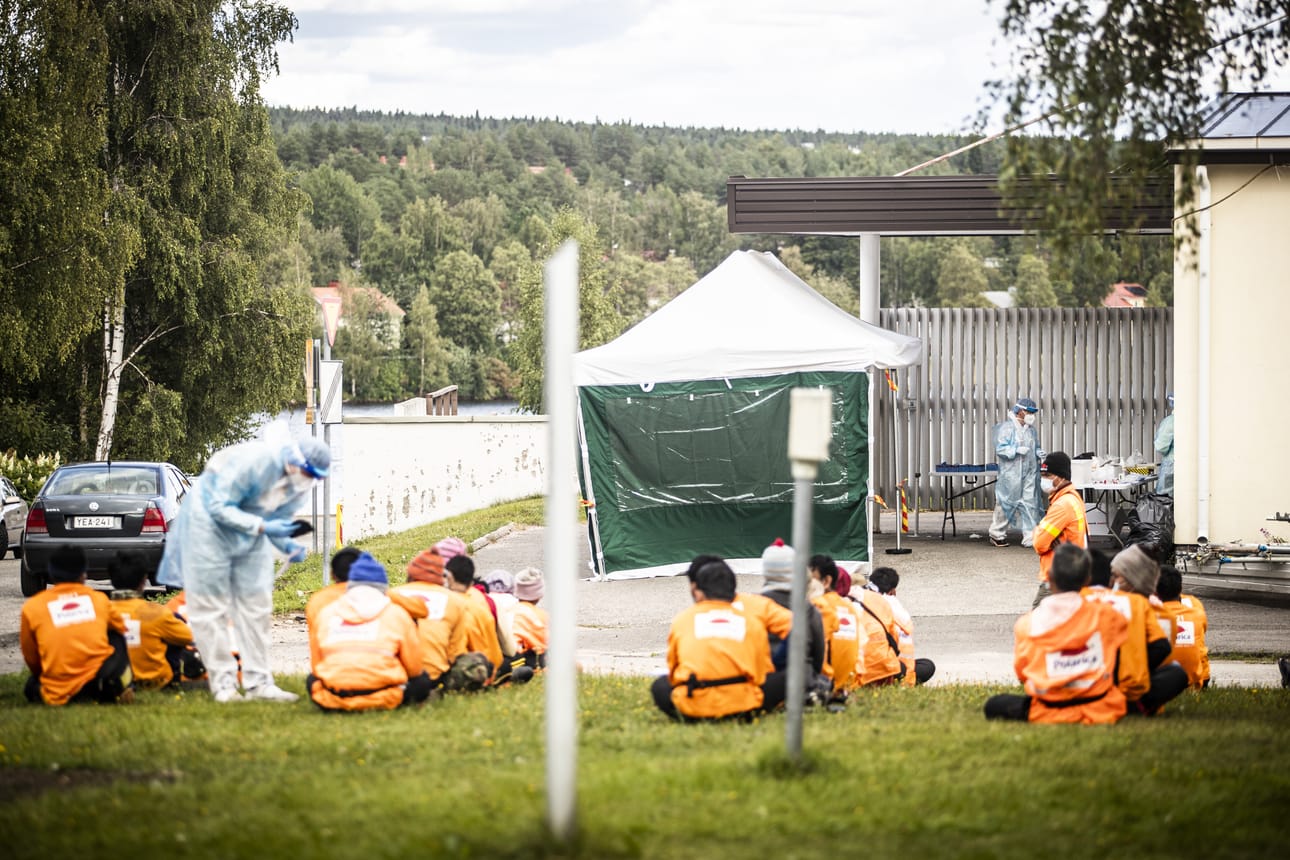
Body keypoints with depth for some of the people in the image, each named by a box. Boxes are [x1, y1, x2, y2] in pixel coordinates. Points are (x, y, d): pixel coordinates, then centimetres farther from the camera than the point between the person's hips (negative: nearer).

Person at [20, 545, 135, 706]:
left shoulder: (31, 607, 6)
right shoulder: (99, 599, 10)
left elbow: (31, 658, 16)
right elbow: (121, 629, 32)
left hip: (57, 695, -1)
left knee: (31, 688, 33)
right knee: (115, 637, 29)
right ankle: (122, 687, 10)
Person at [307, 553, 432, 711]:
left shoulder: (325, 614, 14)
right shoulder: (396, 614, 8)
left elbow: (315, 667, 17)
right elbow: (414, 669, 14)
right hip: (381, 699, 0)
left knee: (312, 680, 31)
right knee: (422, 683, 23)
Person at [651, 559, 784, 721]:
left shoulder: (682, 619, 17)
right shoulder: (752, 622, 16)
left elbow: (672, 668, 22)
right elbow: (763, 673, 19)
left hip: (691, 708, 0)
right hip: (741, 705, 0)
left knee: (660, 685, 31)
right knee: (784, 679, 21)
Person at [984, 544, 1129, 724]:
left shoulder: (1027, 623, -7)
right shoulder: (1104, 615, -5)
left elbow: (1022, 674, 3)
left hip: (1047, 714, -2)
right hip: (1099, 711, 2)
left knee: (993, 706, 19)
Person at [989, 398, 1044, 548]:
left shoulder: (1030, 429, 14)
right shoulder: (1007, 427, -7)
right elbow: (1000, 448, -13)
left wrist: (1038, 454, 5)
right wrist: (1017, 450, -22)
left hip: (1029, 473, 6)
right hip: (1011, 472, -6)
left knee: (1029, 504, 1)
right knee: (1006, 503, 1)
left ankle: (1030, 537, 2)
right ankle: (997, 534, 15)